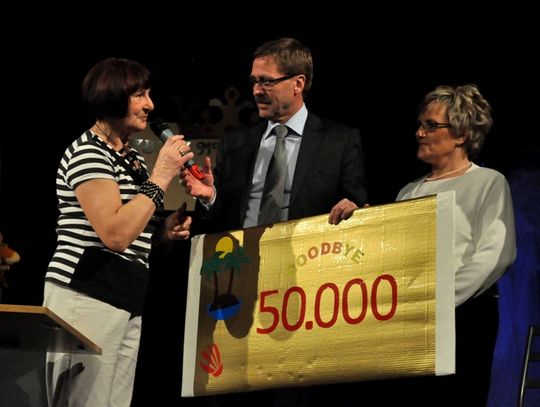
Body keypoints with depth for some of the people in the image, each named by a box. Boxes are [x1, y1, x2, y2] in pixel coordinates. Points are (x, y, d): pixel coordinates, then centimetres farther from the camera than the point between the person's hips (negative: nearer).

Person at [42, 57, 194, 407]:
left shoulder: (132, 157, 16)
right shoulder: (88, 152, -12)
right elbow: (114, 235, -24)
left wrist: (164, 230, 7)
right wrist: (160, 178, -18)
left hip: (126, 302, 9)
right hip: (87, 296, -9)